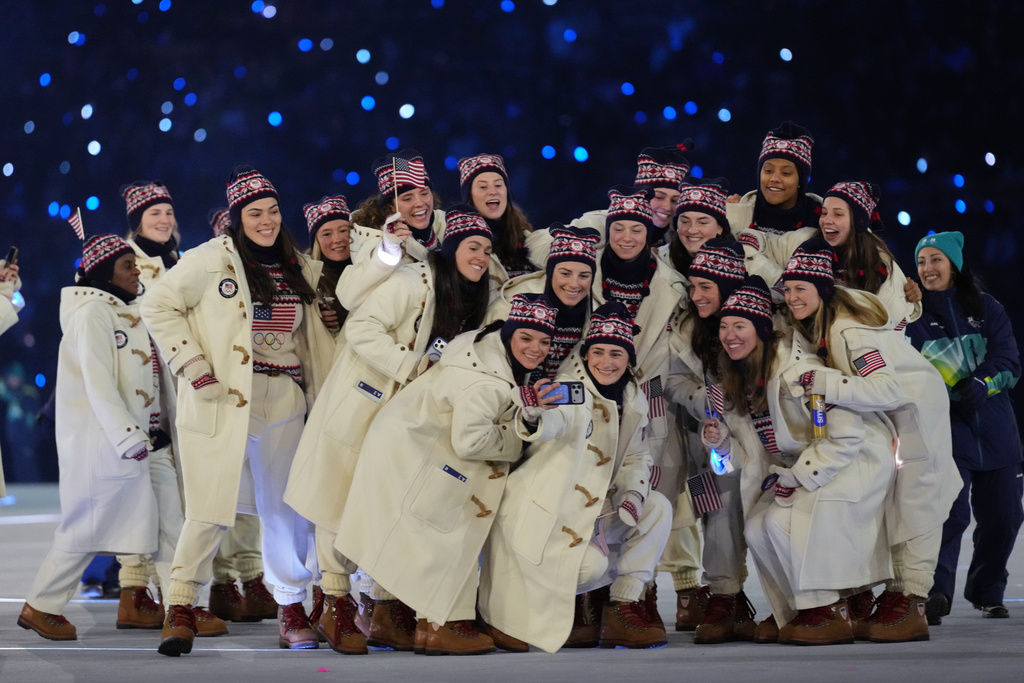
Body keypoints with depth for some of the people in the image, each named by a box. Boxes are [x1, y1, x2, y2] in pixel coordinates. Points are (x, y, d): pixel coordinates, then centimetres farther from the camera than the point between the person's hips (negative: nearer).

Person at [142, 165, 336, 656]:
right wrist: (194, 368, -10)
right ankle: (180, 607, 0)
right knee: (212, 509, -9)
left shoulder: (300, 269, 11)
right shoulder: (211, 260, -5)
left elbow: (314, 337, 20)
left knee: (285, 508, 8)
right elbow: (158, 306, -4)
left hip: (282, 404, 5)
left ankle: (291, 610, 20)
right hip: (221, 400, -5)